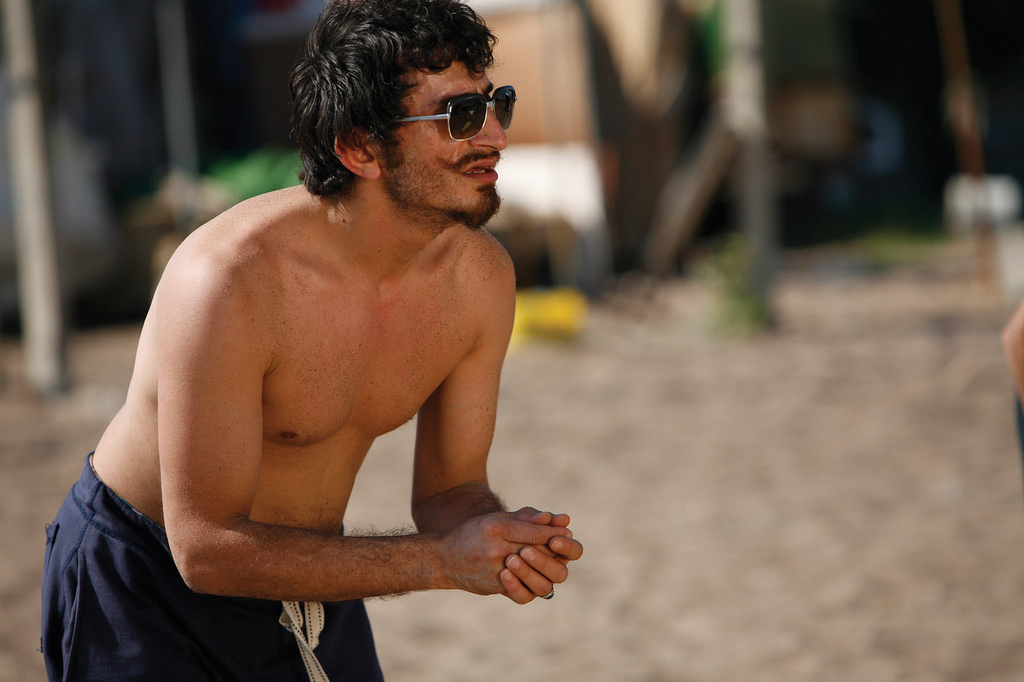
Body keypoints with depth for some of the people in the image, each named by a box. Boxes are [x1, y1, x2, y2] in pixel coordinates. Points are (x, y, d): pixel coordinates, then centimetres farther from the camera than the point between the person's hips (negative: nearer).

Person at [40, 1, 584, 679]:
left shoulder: (481, 276, -12)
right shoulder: (232, 279, -31)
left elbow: (448, 489, -1)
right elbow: (207, 549, -30)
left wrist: (504, 535, -25)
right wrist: (441, 559, -33)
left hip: (303, 567, 5)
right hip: (145, 578, -5)